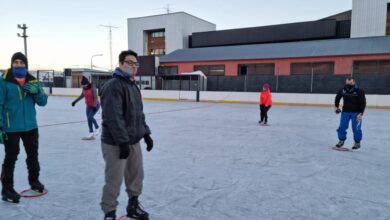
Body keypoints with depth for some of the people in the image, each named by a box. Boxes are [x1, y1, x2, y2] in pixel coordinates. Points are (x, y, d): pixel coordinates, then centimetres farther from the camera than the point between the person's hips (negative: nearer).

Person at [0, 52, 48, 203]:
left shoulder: (33, 81, 5)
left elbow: (43, 102, 3)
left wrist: (36, 91, -17)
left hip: (30, 126, 5)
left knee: (33, 155, 18)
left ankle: (34, 181, 37)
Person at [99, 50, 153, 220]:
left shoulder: (133, 86, 15)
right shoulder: (113, 86, -16)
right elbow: (113, 117, -23)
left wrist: (145, 133, 16)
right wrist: (122, 141, -24)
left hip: (133, 141, 9)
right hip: (115, 143, -9)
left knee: (136, 175, 17)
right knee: (114, 180, 1)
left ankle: (133, 206, 36)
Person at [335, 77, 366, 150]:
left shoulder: (359, 91, -16)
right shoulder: (342, 90, -6)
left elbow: (363, 103, -14)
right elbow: (337, 97, 15)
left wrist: (361, 114, -20)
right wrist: (337, 107, 15)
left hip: (356, 112, -3)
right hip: (345, 111, 3)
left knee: (356, 128, -5)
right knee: (342, 127, 0)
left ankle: (357, 143, 12)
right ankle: (341, 141, 18)